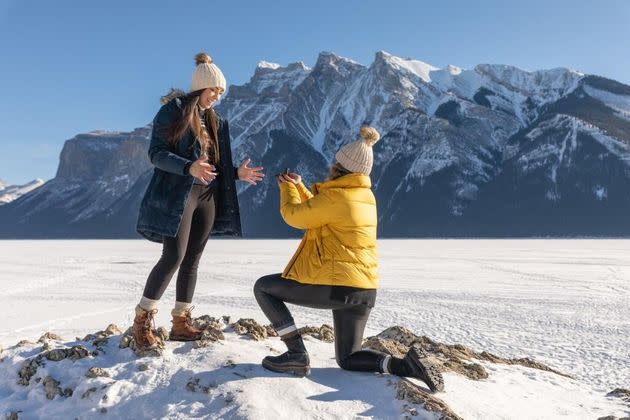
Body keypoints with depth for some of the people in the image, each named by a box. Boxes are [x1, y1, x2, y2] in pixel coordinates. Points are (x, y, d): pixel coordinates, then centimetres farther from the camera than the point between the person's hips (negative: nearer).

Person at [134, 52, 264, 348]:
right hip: (177, 195, -7)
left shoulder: (215, 121, 16)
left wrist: (237, 173, 2)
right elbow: (156, 153, -12)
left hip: (207, 197, 7)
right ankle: (142, 319, 2)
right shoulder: (172, 110, -4)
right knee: (174, 257, -14)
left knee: (192, 260, 6)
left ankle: (181, 322, 15)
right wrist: (189, 167, -27)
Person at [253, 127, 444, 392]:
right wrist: (299, 187, 24)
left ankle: (296, 355, 2)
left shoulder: (335, 196, -16)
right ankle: (407, 364, -2)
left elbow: (294, 216, -2)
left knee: (264, 287, 8)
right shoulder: (365, 196, 10)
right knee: (347, 359, 21)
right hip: (365, 291, 8)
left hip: (336, 286, -8)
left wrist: (287, 188, 15)